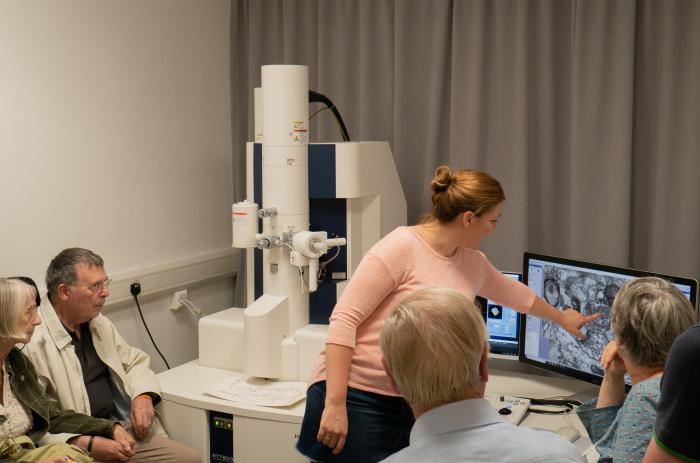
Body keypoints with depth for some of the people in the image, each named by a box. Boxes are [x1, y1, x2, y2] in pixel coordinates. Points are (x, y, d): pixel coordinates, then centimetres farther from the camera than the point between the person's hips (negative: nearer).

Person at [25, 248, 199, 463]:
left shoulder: (99, 324, 12)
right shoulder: (36, 343, -15)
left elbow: (134, 360, 26)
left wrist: (144, 396, 5)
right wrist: (88, 445, -25)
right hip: (78, 445, -8)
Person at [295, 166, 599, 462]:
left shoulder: (473, 264, 8)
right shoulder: (401, 248, -16)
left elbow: (513, 293, 30)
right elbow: (344, 320, -18)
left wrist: (562, 318, 44)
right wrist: (335, 404, -22)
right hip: (356, 398, -7)